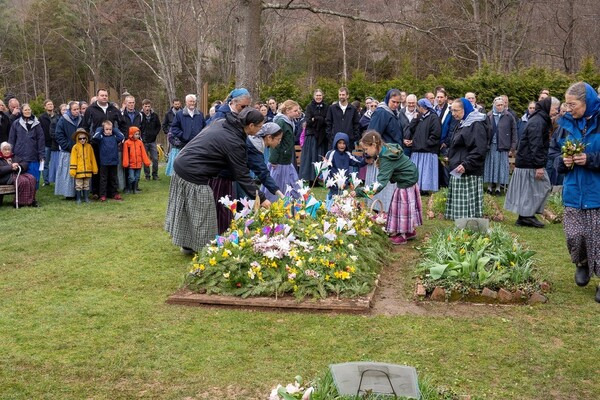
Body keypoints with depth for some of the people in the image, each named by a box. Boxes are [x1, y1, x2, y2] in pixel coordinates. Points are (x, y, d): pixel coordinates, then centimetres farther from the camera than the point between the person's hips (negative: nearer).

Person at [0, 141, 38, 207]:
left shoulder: (14, 157, 27)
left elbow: (25, 164, 17)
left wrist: (18, 166, -5)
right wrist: (11, 167, -16)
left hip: (19, 173, 6)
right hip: (8, 177, -6)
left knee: (31, 178, -25)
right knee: (23, 181, -33)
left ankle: (31, 200, -24)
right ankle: (21, 202, -29)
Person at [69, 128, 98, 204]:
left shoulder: (89, 146, 3)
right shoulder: (75, 147, -7)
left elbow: (92, 158, 9)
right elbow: (73, 160, -7)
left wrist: (94, 169, 10)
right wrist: (72, 170, -10)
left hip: (88, 170, 3)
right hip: (79, 171, -3)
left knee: (86, 185, 13)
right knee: (79, 185, 6)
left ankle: (86, 198, 24)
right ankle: (78, 198, 15)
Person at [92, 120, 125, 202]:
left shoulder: (114, 137, 5)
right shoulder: (101, 137, -4)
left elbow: (122, 137, -8)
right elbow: (94, 138, -22)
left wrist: (115, 130, -1)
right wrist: (99, 129, -9)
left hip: (114, 162, 3)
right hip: (104, 162, -3)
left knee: (114, 178, 13)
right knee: (103, 179, 4)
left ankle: (115, 193, 23)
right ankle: (102, 195, 8)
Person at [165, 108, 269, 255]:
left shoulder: (222, 123, 6)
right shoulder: (234, 142, -17)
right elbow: (242, 175, -14)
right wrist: (261, 198, -9)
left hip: (180, 164, 9)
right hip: (193, 175, -9)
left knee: (187, 211, 20)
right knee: (202, 216, 4)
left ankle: (187, 245, 32)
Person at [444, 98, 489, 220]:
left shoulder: (477, 125, -12)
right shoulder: (461, 124, 17)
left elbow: (480, 150, -20)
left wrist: (466, 165, -25)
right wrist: (451, 158, 19)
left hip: (469, 172, -9)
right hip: (457, 171, 9)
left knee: (468, 203, -8)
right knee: (459, 205, 10)